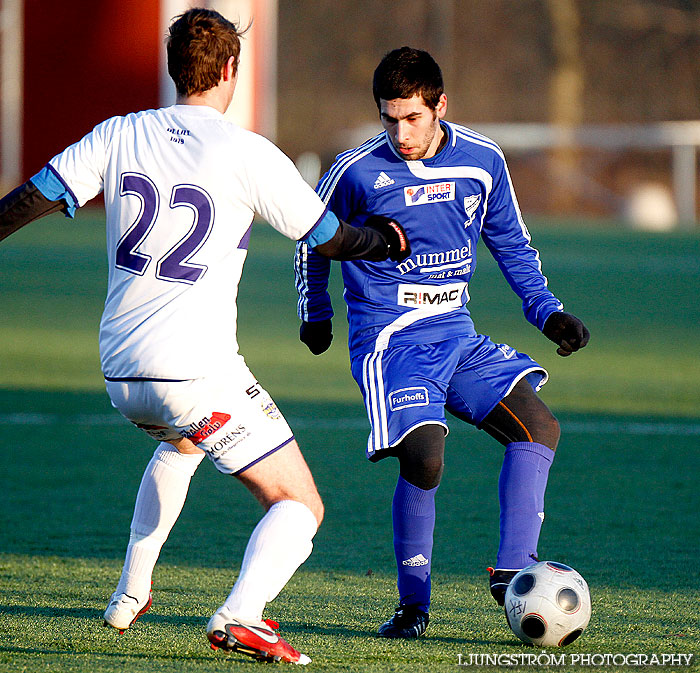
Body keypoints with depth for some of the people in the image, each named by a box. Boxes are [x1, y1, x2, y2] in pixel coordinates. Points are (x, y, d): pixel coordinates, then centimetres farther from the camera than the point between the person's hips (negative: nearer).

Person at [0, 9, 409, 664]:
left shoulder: (119, 135, 4)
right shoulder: (248, 154, -7)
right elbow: (329, 239, 4)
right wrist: (385, 241, 23)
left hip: (120, 375, 6)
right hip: (199, 374, -6)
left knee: (179, 444, 40)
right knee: (299, 508, 0)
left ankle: (129, 594, 40)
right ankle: (240, 615, -26)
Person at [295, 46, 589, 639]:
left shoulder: (483, 161, 1)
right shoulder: (358, 171, -9)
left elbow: (511, 244, 17)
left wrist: (546, 310, 5)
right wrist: (314, 315, 20)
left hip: (457, 334, 5)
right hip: (389, 339, -5)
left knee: (539, 426, -10)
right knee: (424, 458, -22)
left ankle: (512, 571, -7)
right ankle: (413, 603, -6)